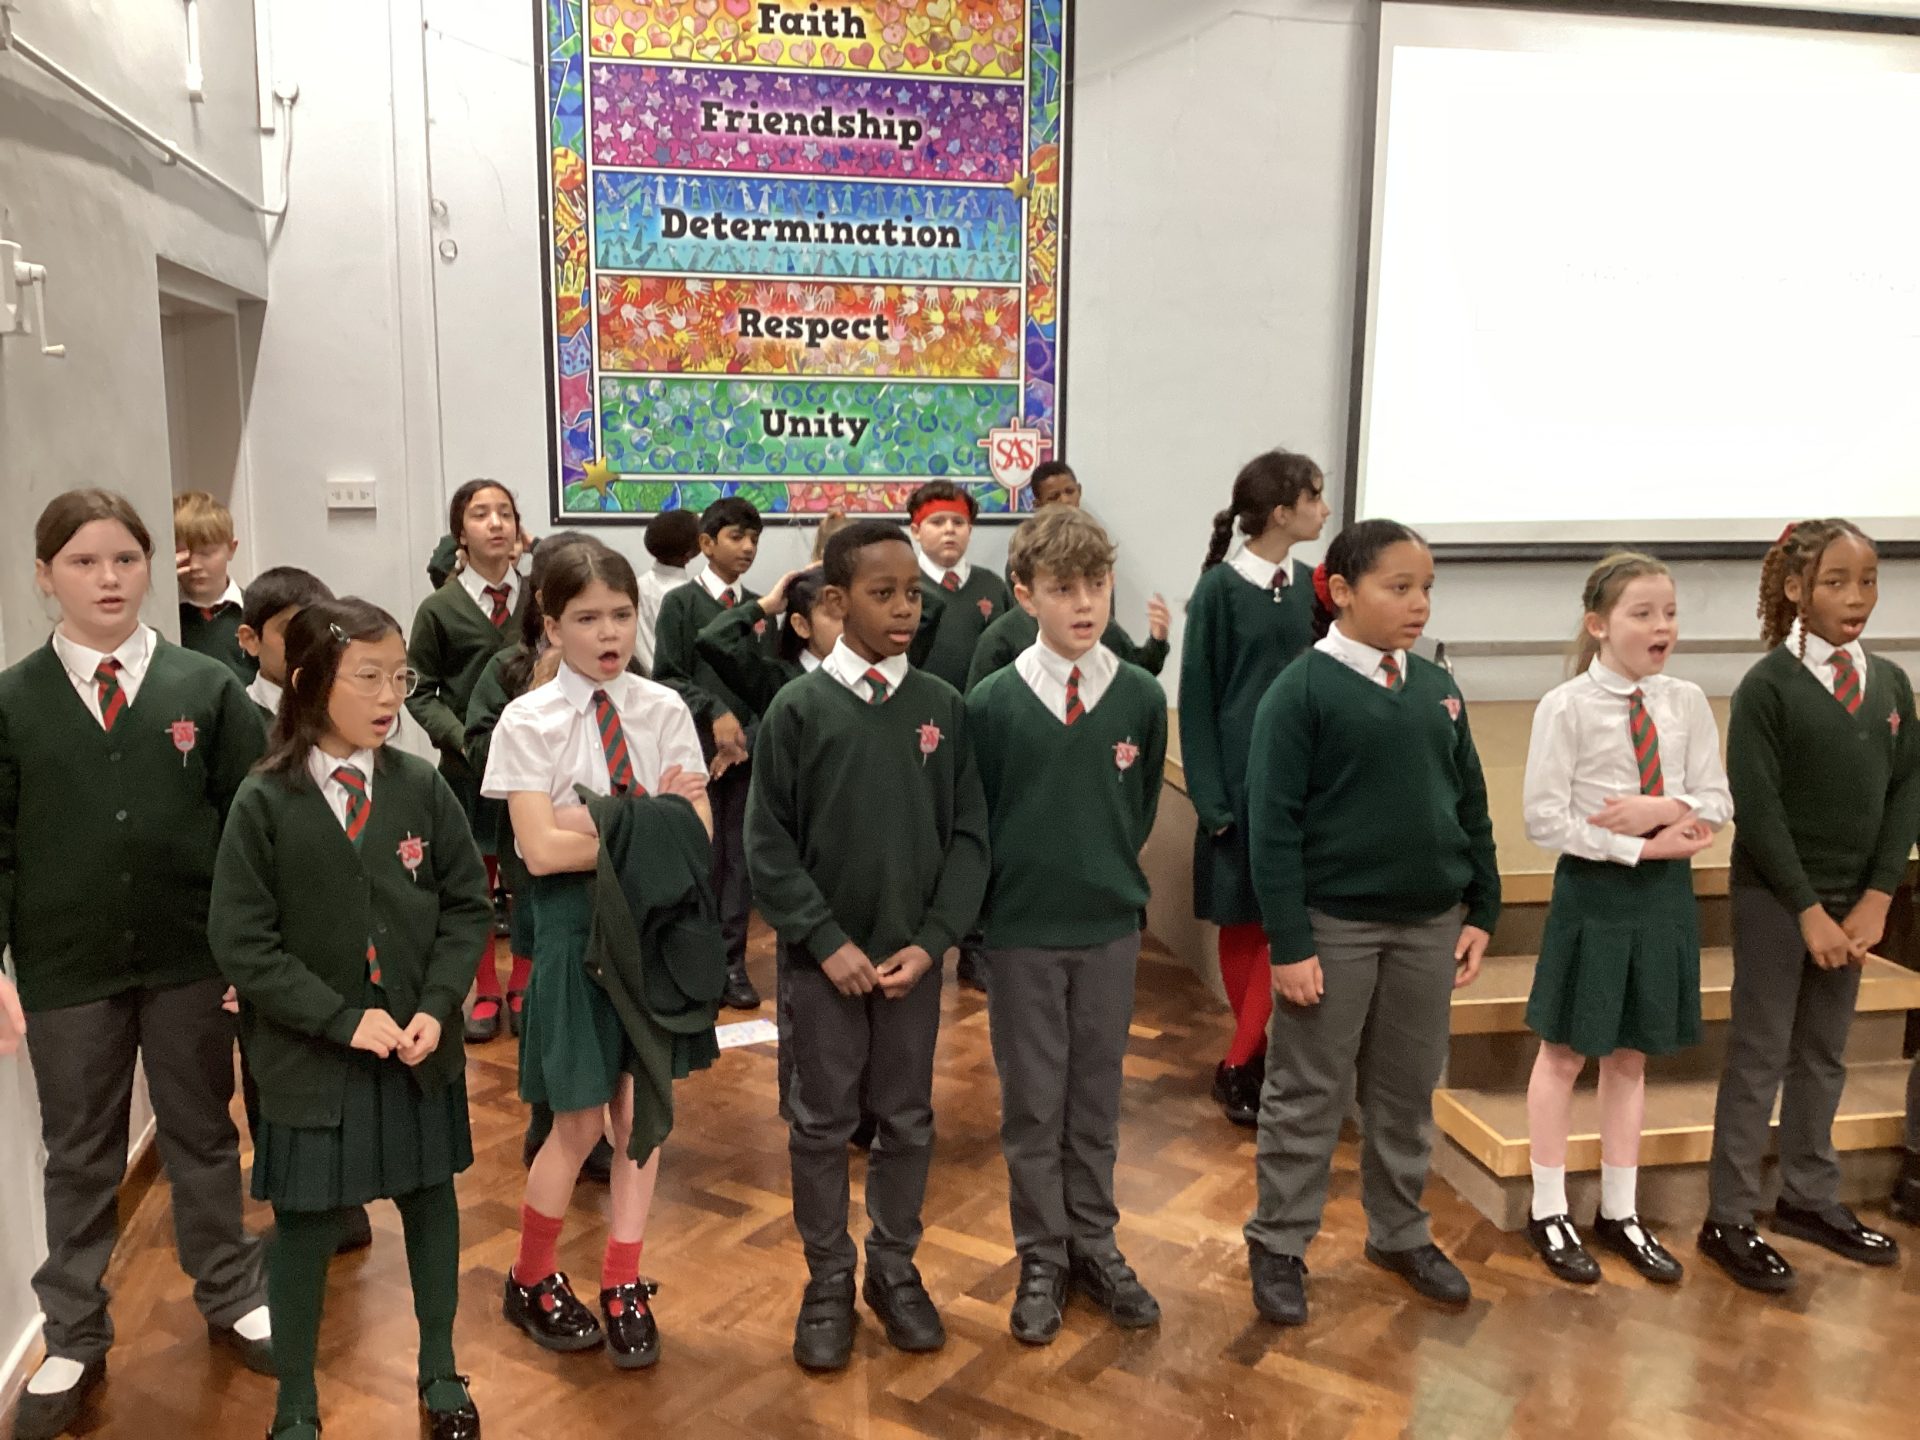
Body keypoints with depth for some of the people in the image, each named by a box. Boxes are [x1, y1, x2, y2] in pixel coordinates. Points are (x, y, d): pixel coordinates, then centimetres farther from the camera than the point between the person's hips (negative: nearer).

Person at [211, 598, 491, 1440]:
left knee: (429, 1201, 16)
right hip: (311, 1056, -2)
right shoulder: (264, 803, -11)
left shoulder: (421, 788, -5)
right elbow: (242, 945, -11)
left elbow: (467, 906, 1)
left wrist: (436, 1005, -12)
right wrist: (344, 1019, -17)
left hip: (421, 1047, 3)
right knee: (305, 1227, 10)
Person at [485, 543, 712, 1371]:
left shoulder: (665, 711, -1)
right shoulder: (528, 722, -7)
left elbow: (698, 834, -5)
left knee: (640, 1112, 10)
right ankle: (533, 1281, 31)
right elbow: (543, 850, -15)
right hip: (574, 927, -2)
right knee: (580, 1124, 6)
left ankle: (623, 1289, 27)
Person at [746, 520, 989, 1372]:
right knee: (822, 1123, 10)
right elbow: (768, 845, -7)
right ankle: (828, 1281, 27)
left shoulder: (943, 707, -1)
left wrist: (930, 942, -9)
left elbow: (968, 837, 0)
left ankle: (894, 1268, 32)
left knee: (906, 1119, 14)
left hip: (915, 958, 2)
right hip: (824, 959, -2)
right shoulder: (798, 709, -8)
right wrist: (826, 942, -13)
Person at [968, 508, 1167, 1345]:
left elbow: (1143, 805, 9)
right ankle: (1042, 1259, 24)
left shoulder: (1141, 697, -4)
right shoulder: (991, 703, -10)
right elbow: (972, 820, -2)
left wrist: (1107, 872, 9)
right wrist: (1000, 898, 1)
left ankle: (1094, 1243, 30)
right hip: (1021, 931, -2)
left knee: (1097, 1095, 14)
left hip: (1111, 927, 2)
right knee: (1032, 1103, 9)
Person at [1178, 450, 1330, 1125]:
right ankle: (1255, 1055, 19)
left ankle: (1239, 1065, 12)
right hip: (1238, 778, -4)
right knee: (1239, 921, 6)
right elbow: (1197, 697, -6)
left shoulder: (1312, 588, 6)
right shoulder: (1219, 589, -7)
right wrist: (1209, 797, -10)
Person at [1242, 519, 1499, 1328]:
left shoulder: (1437, 689, 4)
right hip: (1335, 924, -5)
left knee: (1408, 1091, 17)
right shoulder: (1302, 691, -12)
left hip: (1429, 924, 5)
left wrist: (1481, 912, 7)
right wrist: (1289, 942, -16)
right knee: (1308, 1093, 7)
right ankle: (1278, 1246, 21)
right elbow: (1273, 825, -14)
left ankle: (1399, 1233, 34)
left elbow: (1471, 808, 11)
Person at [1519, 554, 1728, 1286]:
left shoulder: (1688, 703, 1)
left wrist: (1664, 809, -17)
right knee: (1565, 1054, 7)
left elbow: (1717, 804, 3)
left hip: (1665, 892, 4)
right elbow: (1544, 820, -16)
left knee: (1631, 1056, 15)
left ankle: (1619, 1212, 28)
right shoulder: (1566, 706, -13)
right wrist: (1643, 847, -17)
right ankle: (1549, 1212, 22)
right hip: (1592, 890, -4)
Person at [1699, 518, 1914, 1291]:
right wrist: (1809, 910, -15)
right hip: (1775, 898, -5)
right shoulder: (1766, 686, -12)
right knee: (1759, 1057, 0)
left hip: (1852, 901, 6)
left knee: (1824, 1056, 15)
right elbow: (1756, 809, -15)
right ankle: (1728, 1220, 9)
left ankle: (1809, 1197, 30)